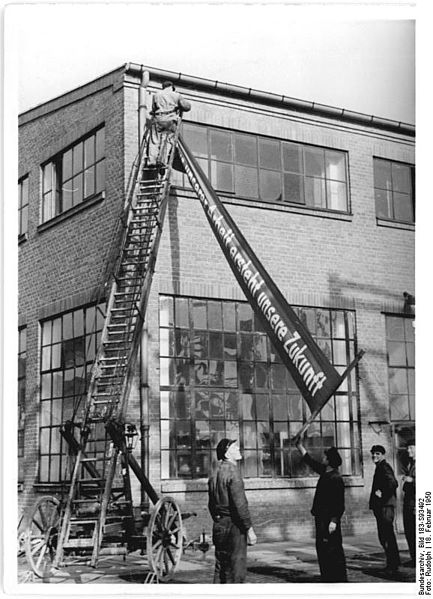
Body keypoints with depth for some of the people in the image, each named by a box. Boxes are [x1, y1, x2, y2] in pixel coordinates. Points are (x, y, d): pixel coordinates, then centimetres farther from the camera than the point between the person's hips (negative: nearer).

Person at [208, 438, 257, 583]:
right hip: (233, 525, -8)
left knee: (220, 569, 14)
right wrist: (249, 529, -15)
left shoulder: (214, 472, 12)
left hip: (218, 526, 8)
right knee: (236, 572, -3)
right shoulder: (232, 471, -14)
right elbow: (240, 504, -19)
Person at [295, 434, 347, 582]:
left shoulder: (336, 479, -16)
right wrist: (300, 447, 31)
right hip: (321, 519, 10)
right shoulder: (325, 473, 11)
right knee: (322, 548, 13)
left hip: (329, 520, -10)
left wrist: (334, 521, -26)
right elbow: (311, 462, 27)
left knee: (333, 550, -7)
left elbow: (339, 503, -20)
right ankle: (327, 578, 20)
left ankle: (340, 579, -3)